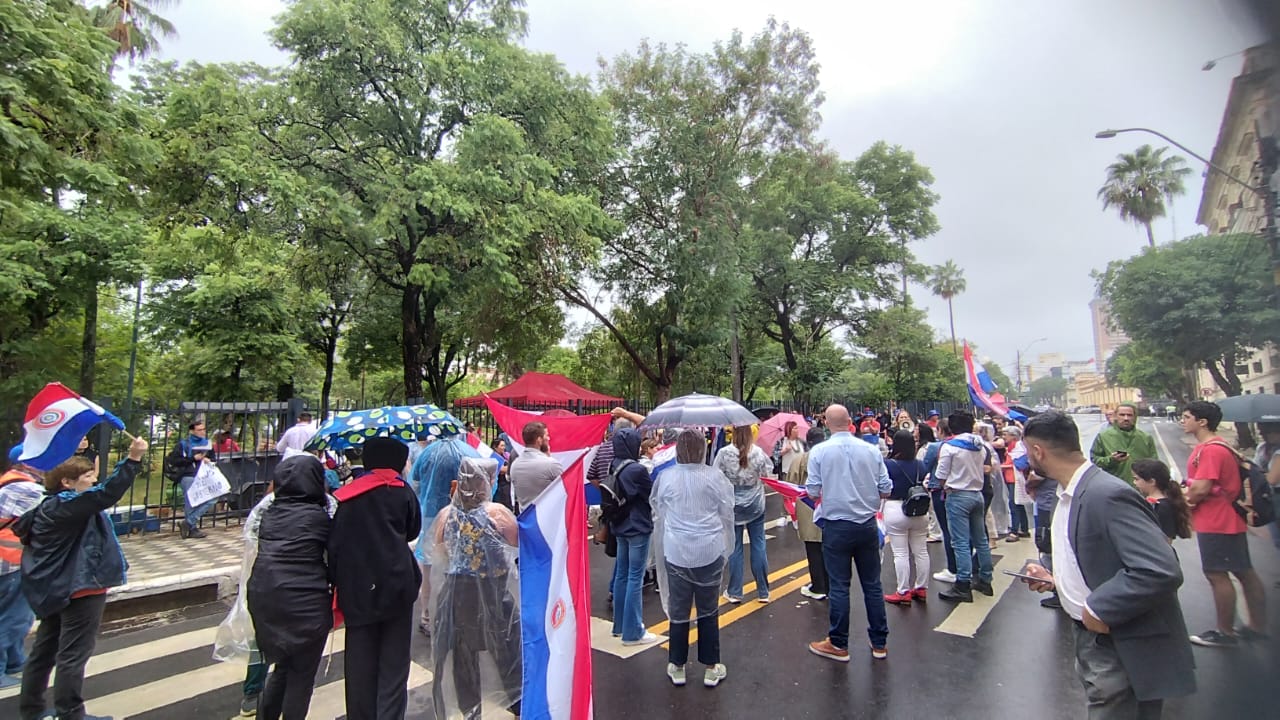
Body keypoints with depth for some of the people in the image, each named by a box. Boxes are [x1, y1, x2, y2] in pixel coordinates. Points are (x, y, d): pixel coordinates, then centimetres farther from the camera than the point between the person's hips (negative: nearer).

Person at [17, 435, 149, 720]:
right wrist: (133, 459, -44)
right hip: (80, 586, -11)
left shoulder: (49, 506, 9)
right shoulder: (66, 505, -22)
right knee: (73, 654, -1)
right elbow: (106, 493, -39)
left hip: (58, 587, 11)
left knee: (45, 649, 20)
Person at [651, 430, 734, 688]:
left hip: (676, 552, 1)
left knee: (678, 610, 13)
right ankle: (711, 668, 25)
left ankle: (677, 667, 26)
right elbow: (727, 512, -1)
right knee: (709, 610, 14)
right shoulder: (714, 476, -10)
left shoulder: (666, 477, -7)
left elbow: (657, 508, 6)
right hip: (710, 551, 0)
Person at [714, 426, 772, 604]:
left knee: (735, 547, 8)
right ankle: (763, 592, 19)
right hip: (755, 504, 1)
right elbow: (767, 472, -1)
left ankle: (734, 592, 16)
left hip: (732, 505, -1)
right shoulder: (758, 452, -10)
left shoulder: (724, 453, -15)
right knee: (758, 545, 10)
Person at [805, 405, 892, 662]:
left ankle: (838, 645, 18)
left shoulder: (819, 452, -11)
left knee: (839, 586, 7)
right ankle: (879, 642, 28)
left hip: (836, 526, -3)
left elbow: (813, 493, -9)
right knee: (872, 584, 15)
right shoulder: (871, 450, -3)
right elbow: (885, 491, 0)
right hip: (867, 525, 3)